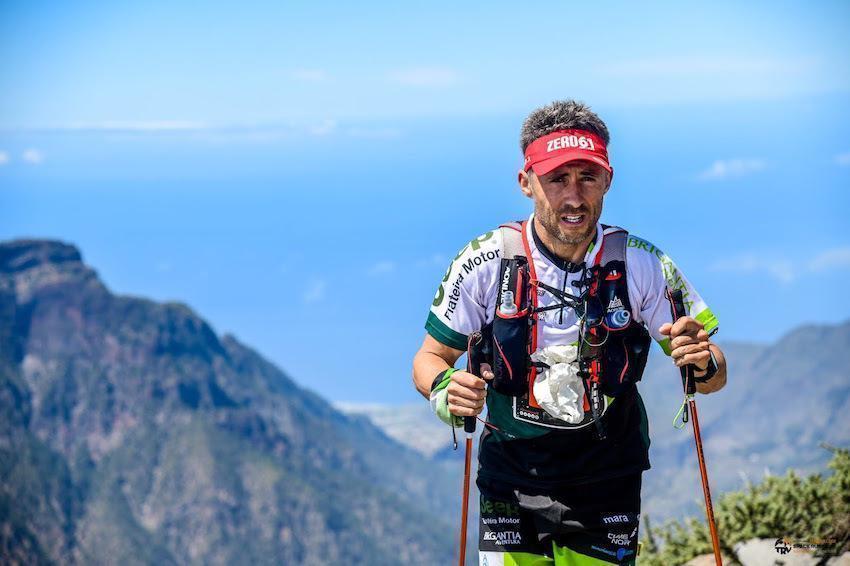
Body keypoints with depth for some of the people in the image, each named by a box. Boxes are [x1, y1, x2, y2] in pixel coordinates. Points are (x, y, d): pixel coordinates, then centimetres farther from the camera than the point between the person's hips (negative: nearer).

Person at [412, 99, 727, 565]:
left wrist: (702, 364, -27)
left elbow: (714, 376, -3)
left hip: (607, 487, 1)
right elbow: (430, 359, -1)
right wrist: (444, 389, -23)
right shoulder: (485, 262, -12)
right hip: (513, 486, -1)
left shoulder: (642, 264, -10)